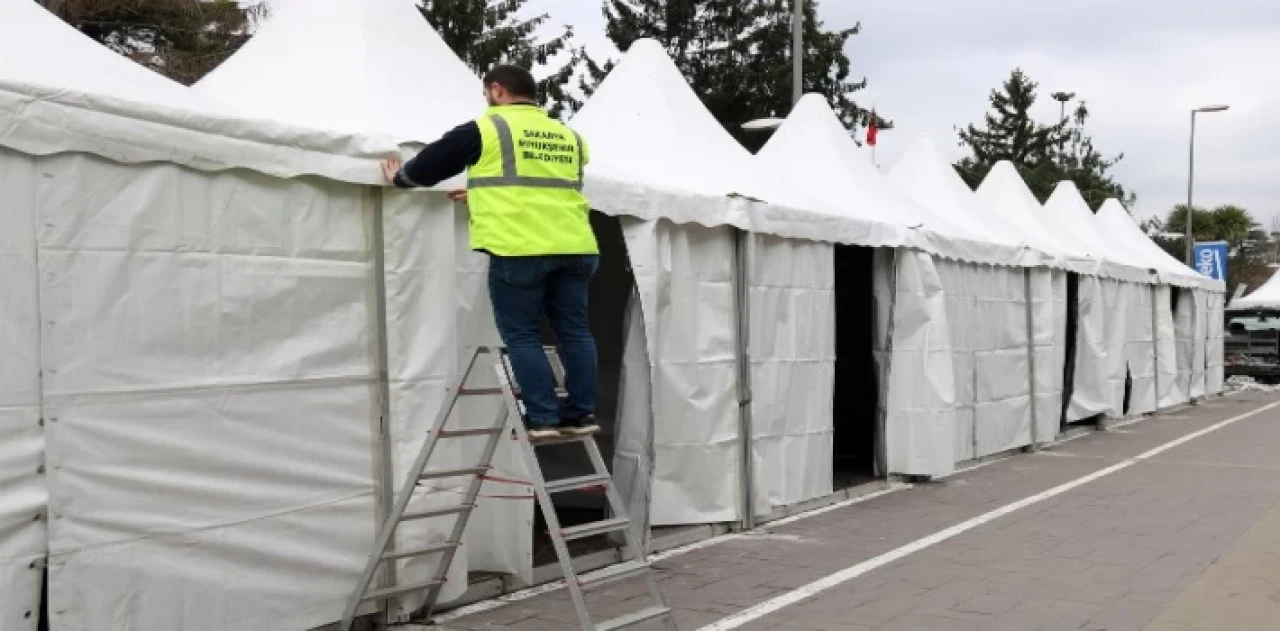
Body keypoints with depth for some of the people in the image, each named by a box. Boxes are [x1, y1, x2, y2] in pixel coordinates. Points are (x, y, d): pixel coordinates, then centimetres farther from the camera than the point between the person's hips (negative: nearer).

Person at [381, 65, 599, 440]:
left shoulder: (488, 128, 2)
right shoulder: (566, 136, 21)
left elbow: (435, 161, 12)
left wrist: (400, 177, 32)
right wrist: (484, 196, 42)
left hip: (519, 248, -5)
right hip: (575, 247, 6)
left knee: (522, 334, 3)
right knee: (573, 329, 11)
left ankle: (542, 419, 0)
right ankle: (582, 414, 12)